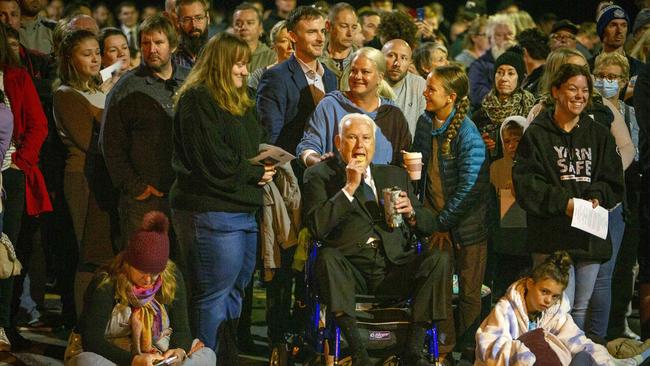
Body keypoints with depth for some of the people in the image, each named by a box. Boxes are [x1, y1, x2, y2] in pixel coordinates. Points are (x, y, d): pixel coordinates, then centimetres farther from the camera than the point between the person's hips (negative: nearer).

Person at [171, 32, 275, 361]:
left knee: (234, 293, 12)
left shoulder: (239, 103, 19)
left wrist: (263, 171, 2)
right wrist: (255, 173, -8)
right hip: (212, 213, -10)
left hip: (244, 211, 10)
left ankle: (229, 359, 18)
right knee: (214, 297, -7)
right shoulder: (198, 100, -11)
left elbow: (253, 150, 25)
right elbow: (211, 162, -19)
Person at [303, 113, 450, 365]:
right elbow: (317, 227, -6)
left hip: (394, 269, 3)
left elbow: (428, 226, 21)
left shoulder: (396, 175, 22)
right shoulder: (319, 176, 10)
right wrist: (349, 188, -9)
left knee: (438, 260, -22)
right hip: (350, 271, -3)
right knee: (327, 257, -34)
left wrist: (411, 212, -2)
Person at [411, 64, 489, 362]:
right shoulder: (425, 123, 2)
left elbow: (470, 188, -19)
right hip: (436, 221, 5)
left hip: (466, 225, -5)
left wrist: (444, 223, -13)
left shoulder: (467, 134, -19)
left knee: (469, 293, 5)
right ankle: (445, 348, 22)